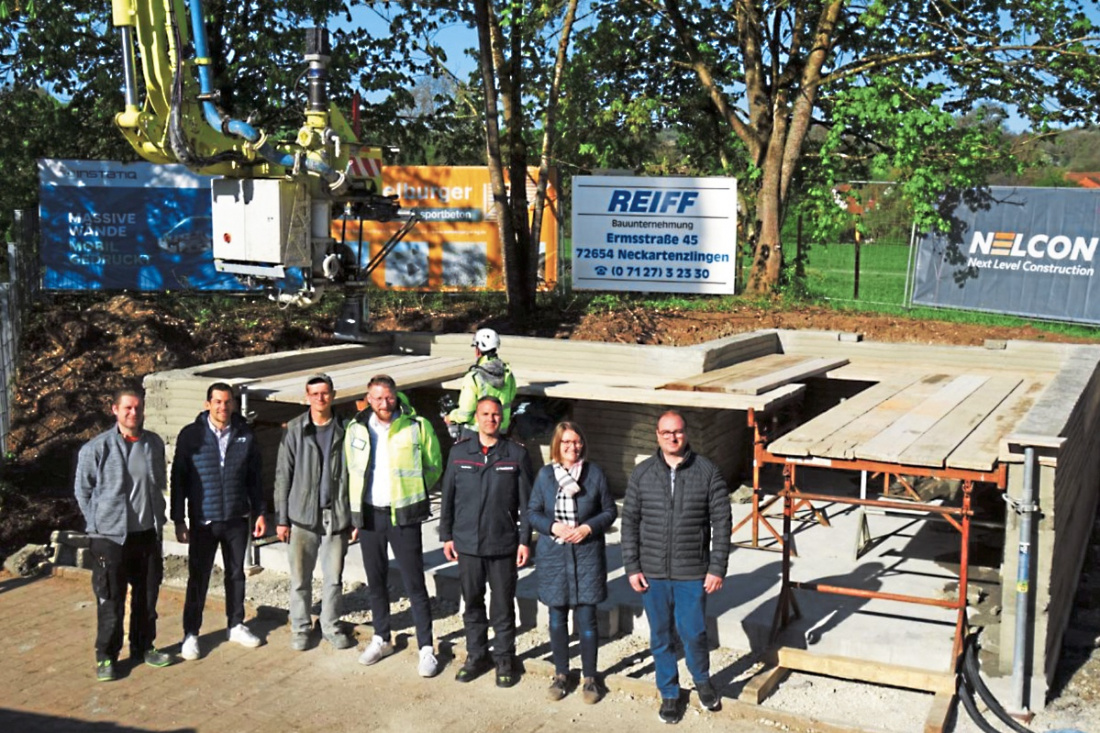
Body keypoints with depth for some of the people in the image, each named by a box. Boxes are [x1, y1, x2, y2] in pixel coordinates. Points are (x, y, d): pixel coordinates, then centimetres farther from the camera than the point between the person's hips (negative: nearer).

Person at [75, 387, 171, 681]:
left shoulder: (155, 444, 3)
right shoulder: (96, 448, -10)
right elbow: (83, 492, -1)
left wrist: (157, 519, 12)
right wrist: (99, 525, -2)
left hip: (148, 535, 4)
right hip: (110, 537, -4)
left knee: (148, 596, 14)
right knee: (110, 601, 1)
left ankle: (143, 647, 29)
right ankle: (106, 656, 15)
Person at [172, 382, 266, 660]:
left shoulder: (245, 436, 2)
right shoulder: (191, 435, -5)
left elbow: (254, 478, 9)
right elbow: (178, 479, -3)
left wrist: (259, 512, 6)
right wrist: (179, 519, -5)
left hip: (237, 520, 3)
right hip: (203, 521, -2)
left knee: (236, 574, 13)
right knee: (198, 578, 3)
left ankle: (236, 625, 27)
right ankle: (191, 634, 14)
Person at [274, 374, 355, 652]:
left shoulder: (344, 430, 2)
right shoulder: (295, 430, 0)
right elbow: (283, 475, 2)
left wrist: (355, 518, 1)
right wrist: (282, 518, -2)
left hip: (336, 516, 1)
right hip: (303, 516, 0)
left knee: (334, 578, 9)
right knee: (300, 578, 7)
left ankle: (331, 626, 23)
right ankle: (300, 628, 22)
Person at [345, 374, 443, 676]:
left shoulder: (417, 427, -9)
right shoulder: (356, 428, 2)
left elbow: (433, 468, 2)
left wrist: (409, 492, 0)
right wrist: (356, 508, 12)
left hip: (402, 515, -4)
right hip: (369, 514, 4)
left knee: (415, 583, -1)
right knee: (376, 581, 15)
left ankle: (426, 648, 8)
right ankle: (381, 639, 32)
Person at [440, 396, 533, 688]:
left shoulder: (516, 455, -2)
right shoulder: (459, 453, 3)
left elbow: (526, 502, 0)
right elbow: (448, 497, 8)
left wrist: (525, 540, -3)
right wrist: (446, 536, 7)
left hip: (504, 544, -2)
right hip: (467, 543, 2)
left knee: (503, 606, 7)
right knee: (472, 603, 13)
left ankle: (504, 659, 22)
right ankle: (476, 656, 28)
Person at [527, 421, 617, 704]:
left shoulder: (594, 473, -3)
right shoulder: (545, 474, 0)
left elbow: (610, 511, 3)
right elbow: (532, 512, 4)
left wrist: (589, 527, -13)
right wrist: (553, 527, -13)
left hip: (587, 555, -1)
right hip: (554, 556, 2)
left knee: (586, 618, 2)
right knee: (558, 618, 12)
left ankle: (589, 677, 18)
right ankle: (561, 673, 28)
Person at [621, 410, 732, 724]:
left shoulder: (707, 472, -4)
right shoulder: (642, 473, 1)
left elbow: (722, 523, -3)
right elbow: (630, 522, 4)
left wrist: (717, 568, -6)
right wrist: (632, 567, 0)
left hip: (693, 574, -2)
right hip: (652, 574, 2)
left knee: (693, 633, 2)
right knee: (660, 637, 11)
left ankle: (702, 680, 32)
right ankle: (669, 693, 30)